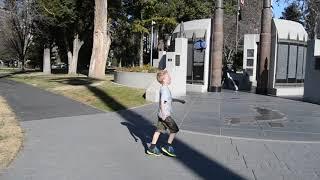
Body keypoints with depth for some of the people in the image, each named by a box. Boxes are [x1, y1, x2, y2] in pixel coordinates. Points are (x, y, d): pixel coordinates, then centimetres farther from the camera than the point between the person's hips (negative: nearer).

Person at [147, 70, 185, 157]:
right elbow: (162, 102, -27)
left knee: (159, 130, 12)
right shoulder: (165, 89, -18)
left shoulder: (164, 89, 13)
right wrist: (163, 114, -32)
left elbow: (169, 99, 29)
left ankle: (152, 148, 16)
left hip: (161, 114, 9)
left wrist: (179, 100, 33)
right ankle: (168, 146, 6)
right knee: (174, 129, 2)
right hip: (165, 115, -9)